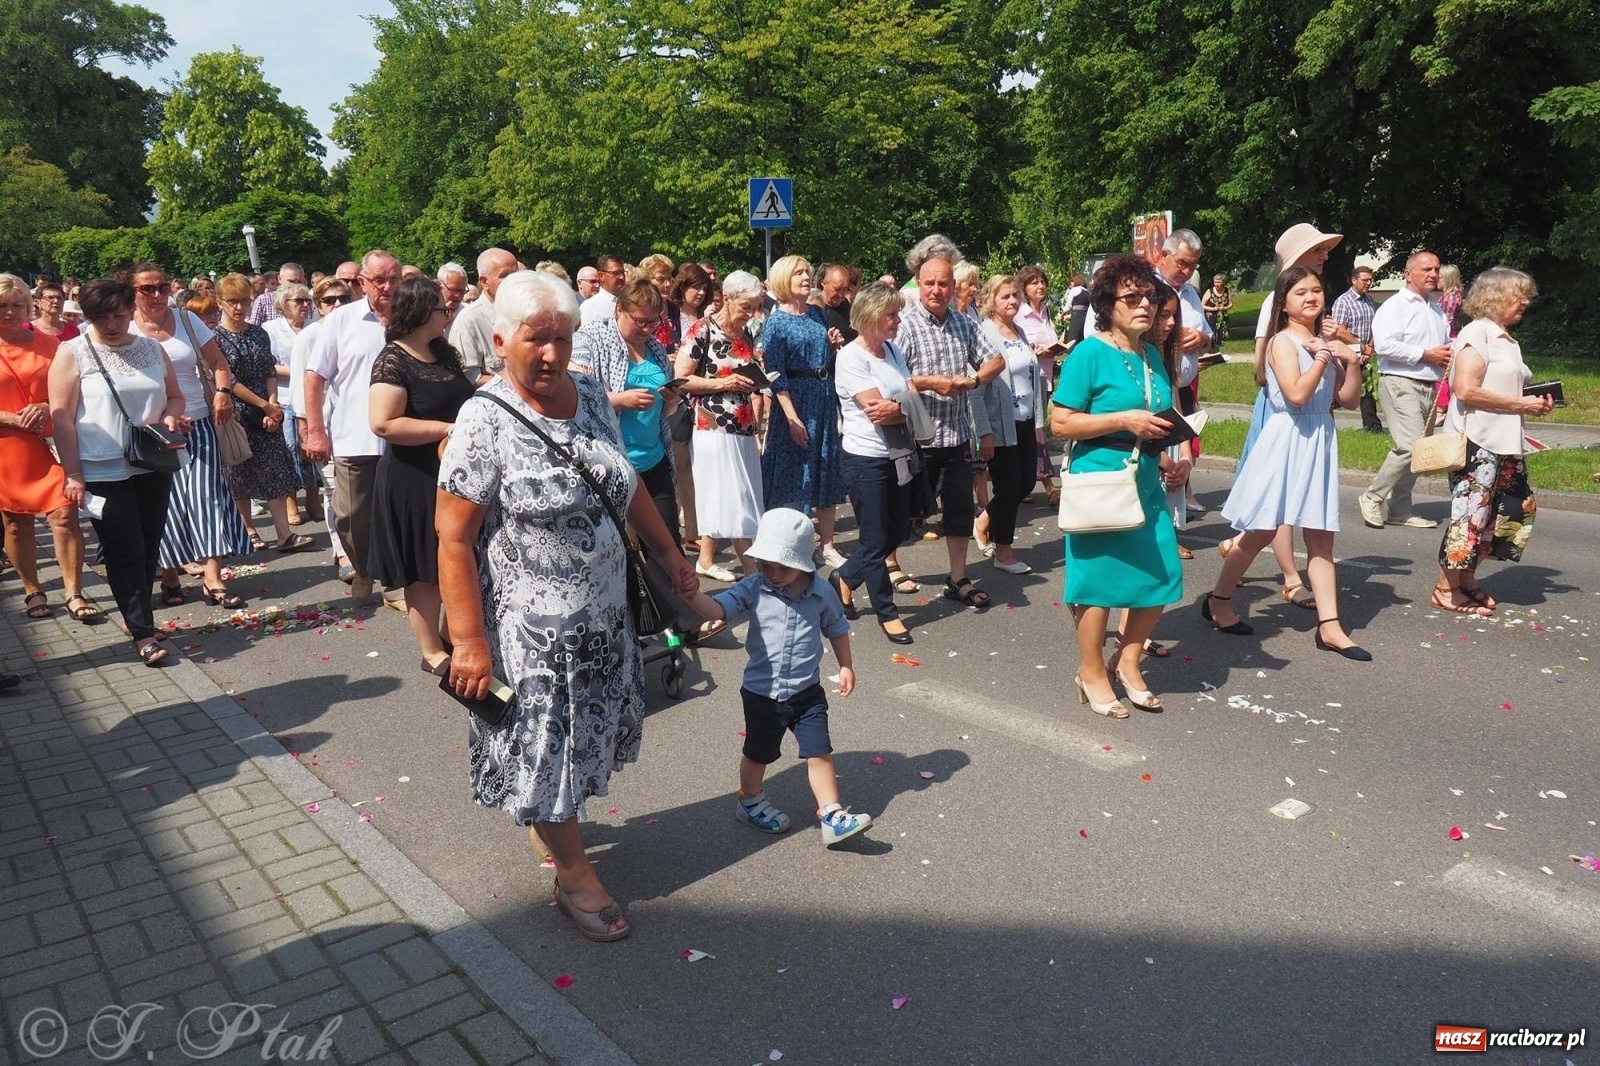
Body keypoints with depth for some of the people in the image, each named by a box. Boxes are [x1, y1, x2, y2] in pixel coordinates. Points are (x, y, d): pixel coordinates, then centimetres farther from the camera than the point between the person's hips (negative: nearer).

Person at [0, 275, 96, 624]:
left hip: (52, 445, 0)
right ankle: (32, 591, 24)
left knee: (65, 515, -8)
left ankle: (73, 594, -2)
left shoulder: (49, 343, 5)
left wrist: (47, 408, -12)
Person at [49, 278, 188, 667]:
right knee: (125, 553, -2)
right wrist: (73, 475, -11)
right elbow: (61, 417, -7)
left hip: (152, 467, 4)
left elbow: (174, 395, 17)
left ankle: (137, 616, 25)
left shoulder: (152, 349, 7)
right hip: (103, 472, -4)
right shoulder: (72, 353, -4)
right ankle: (143, 632, 3)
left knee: (148, 548, 10)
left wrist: (170, 416, -7)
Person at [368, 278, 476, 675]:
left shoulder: (444, 353, 9)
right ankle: (433, 652, 15)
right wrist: (446, 428, -23)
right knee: (425, 570, 4)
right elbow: (383, 423, -25)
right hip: (416, 480, -8)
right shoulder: (393, 361, -15)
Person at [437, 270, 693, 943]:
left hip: (605, 612, 7)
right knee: (546, 747, 8)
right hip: (534, 627, -6)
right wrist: (469, 642, -20)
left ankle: (545, 823, 45)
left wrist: (669, 554, 15)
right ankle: (574, 875, 26)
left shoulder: (589, 394, 1)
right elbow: (453, 538, -18)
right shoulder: (485, 421, -18)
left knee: (580, 738, 20)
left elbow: (626, 485, 13)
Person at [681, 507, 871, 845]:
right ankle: (750, 802, 42)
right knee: (758, 754, 18)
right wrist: (690, 592, -41)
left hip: (806, 693, 0)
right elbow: (717, 609, -23)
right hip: (761, 693, 0)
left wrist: (846, 667, 9)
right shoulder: (754, 589, -13)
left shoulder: (822, 593, -8)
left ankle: (833, 817, 10)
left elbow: (837, 629, 8)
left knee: (820, 754, -1)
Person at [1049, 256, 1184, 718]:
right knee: (1100, 580, 2)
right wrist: (1124, 421, -20)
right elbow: (1060, 423, -15)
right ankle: (1091, 673, 21)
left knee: (1161, 577, 7)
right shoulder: (1089, 354, -10)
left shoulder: (1152, 356, 12)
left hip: (1146, 482, 7)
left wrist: (1166, 430, 5)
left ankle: (1127, 661, 28)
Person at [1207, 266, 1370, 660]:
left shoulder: (1325, 342, 12)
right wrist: (1323, 357, -15)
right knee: (1260, 533, 2)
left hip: (1320, 443, 7)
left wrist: (1352, 361, -2)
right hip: (1287, 440, -7)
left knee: (1321, 537, 5)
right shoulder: (1283, 341, -9)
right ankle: (1218, 601, 19)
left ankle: (1330, 627, 6)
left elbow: (1349, 399, 11)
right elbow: (1297, 395, -23)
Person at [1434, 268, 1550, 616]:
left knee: (1518, 509, 11)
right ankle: (1447, 588, 7)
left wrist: (1534, 404, 8)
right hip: (1476, 443, -9)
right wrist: (1521, 404, -15)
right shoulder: (1477, 333, -10)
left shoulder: (1508, 340, 17)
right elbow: (1465, 390, -21)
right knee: (1470, 514, -5)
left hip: (1505, 443, 9)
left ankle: (1467, 577, 22)